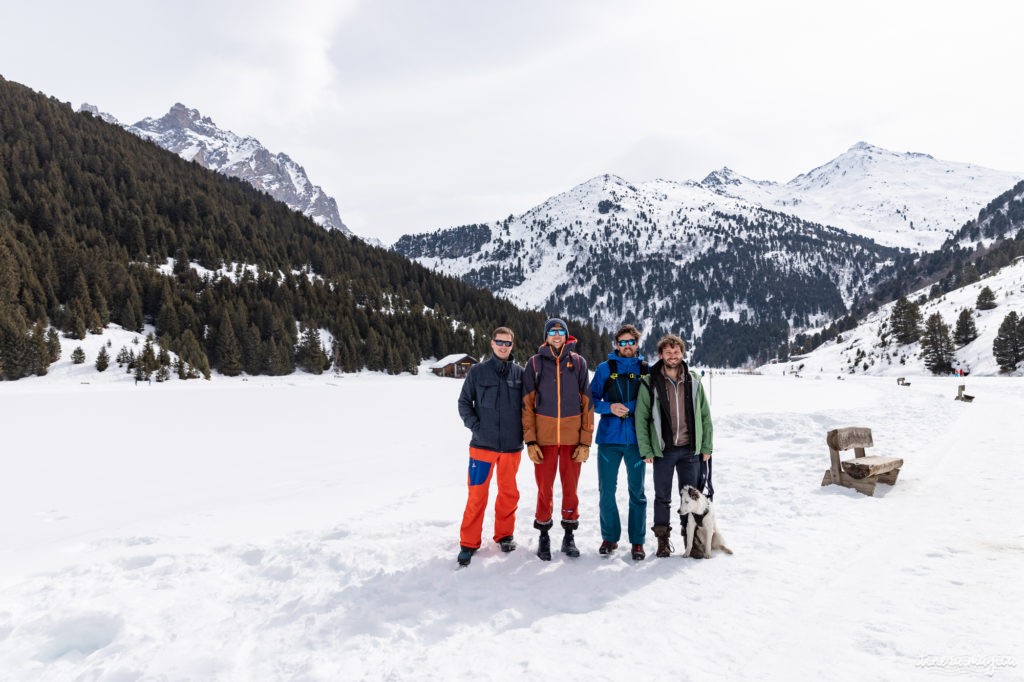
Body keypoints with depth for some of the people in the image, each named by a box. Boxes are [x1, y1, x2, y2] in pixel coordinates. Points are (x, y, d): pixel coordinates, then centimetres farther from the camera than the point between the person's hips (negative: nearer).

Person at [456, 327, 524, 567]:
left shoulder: (519, 373, 4)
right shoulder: (477, 372, 0)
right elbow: (464, 402, 4)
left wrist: (523, 431, 2)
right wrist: (476, 426, -6)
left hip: (512, 446, 2)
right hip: (483, 445, -2)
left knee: (509, 493, 13)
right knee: (477, 494, -1)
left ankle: (504, 534, 31)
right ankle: (469, 543, 12)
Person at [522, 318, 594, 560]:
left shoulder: (578, 363, 4)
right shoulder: (535, 363, 2)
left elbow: (587, 403, 3)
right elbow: (527, 404, 0)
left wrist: (585, 441, -2)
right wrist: (530, 440, -6)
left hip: (572, 438, 1)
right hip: (544, 438, 0)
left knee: (570, 488, 9)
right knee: (545, 488, 6)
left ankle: (569, 535, 24)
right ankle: (544, 535, 22)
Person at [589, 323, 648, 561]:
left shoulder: (646, 369, 7)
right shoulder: (605, 368, 6)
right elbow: (592, 400, 5)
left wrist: (627, 407, -5)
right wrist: (609, 407, -12)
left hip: (636, 439, 0)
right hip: (609, 437, 0)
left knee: (637, 491, 5)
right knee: (607, 490, 5)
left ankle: (637, 541, 16)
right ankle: (609, 537, 21)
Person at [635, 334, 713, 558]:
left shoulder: (693, 381, 4)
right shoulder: (650, 383, -4)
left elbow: (704, 415, 8)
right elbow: (641, 418, -3)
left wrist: (706, 446, 5)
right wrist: (646, 450, -7)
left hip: (690, 449, 2)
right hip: (663, 450, -2)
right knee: (662, 497, 8)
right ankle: (663, 540, 20)